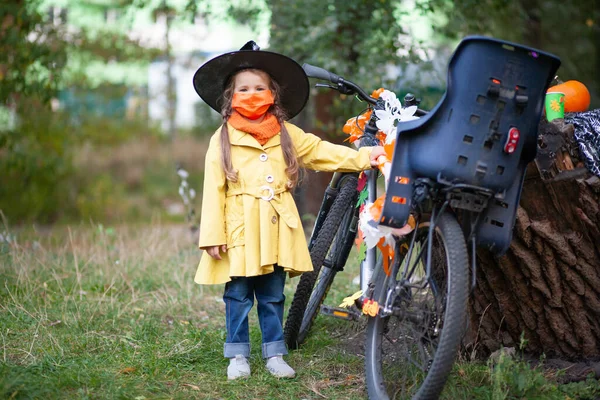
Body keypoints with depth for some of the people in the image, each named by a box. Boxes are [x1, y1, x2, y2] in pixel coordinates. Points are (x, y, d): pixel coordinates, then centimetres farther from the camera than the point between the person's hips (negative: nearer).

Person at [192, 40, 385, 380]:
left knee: (273, 297, 10)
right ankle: (238, 355, 16)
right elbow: (213, 189, -4)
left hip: (276, 229, 2)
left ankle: (275, 353, 20)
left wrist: (363, 157, -4)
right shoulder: (223, 139, 0)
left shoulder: (286, 134, 8)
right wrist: (212, 235, -9)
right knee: (238, 296, 4)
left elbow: (322, 152, 8)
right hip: (240, 229, -2)